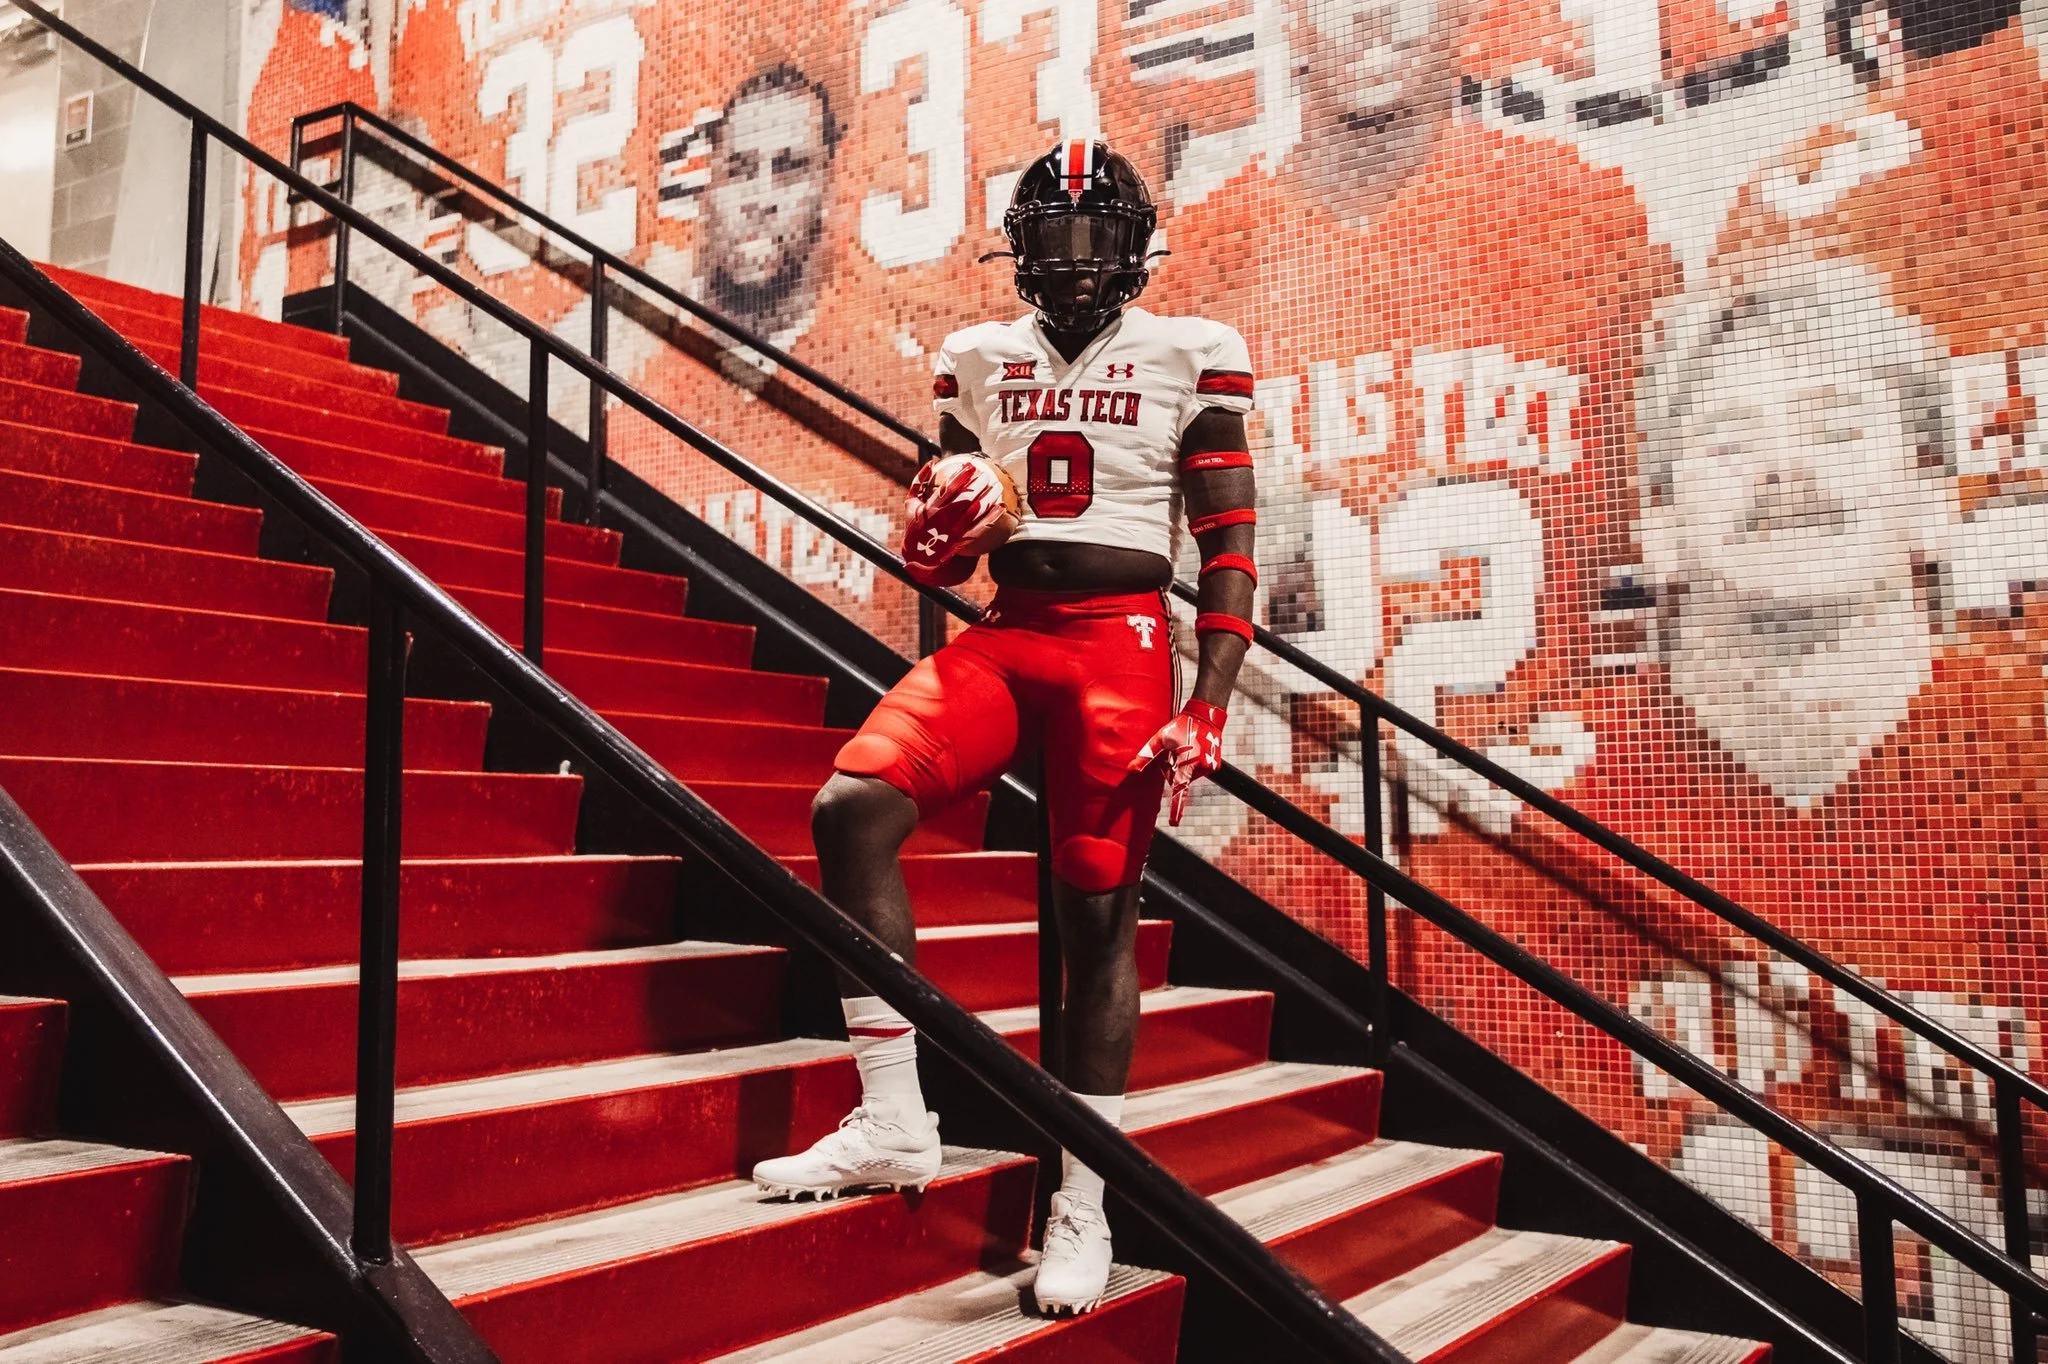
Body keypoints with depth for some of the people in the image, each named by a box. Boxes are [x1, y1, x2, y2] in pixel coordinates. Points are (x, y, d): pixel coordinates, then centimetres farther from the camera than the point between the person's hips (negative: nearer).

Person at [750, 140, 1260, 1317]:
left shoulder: (1189, 358, 3)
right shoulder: (980, 359, 14)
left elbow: (1230, 555, -1)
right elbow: (937, 562, 19)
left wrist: (1208, 709, -10)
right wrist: (933, 533, -6)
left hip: (1121, 649, -3)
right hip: (1002, 638, 4)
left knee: (1099, 918, -2)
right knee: (852, 807, -18)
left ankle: (1083, 1207, 12)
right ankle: (894, 1127, -8)